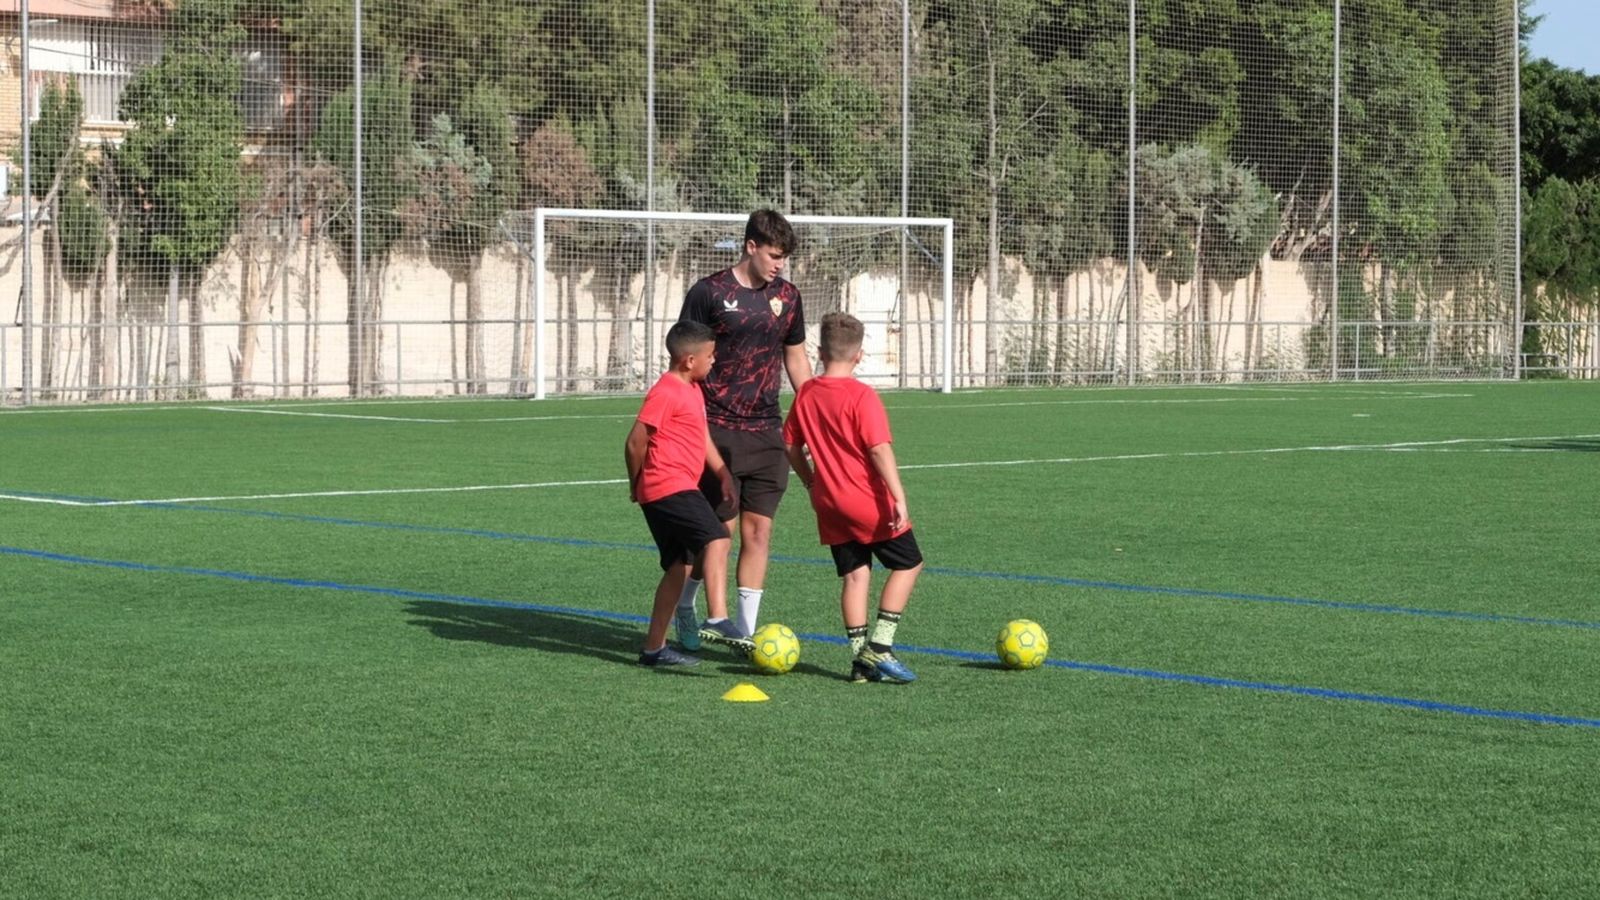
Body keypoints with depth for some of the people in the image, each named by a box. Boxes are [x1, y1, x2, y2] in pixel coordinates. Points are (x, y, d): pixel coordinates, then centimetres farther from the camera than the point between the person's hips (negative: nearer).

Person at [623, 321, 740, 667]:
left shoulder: (693, 391, 18)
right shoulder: (666, 393, -13)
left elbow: (703, 440, 21)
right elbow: (635, 442, -12)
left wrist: (723, 473, 7)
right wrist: (637, 484, 2)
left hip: (681, 489, 11)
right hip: (669, 488, -11)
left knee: (680, 565, 13)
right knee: (716, 538, -24)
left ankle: (654, 647, 19)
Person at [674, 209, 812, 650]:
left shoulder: (786, 296, 9)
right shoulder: (709, 292, -6)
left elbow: (796, 356, 20)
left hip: (766, 431, 5)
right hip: (717, 429, -5)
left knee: (759, 528, 2)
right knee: (722, 527, -6)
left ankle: (744, 627, 8)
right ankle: (684, 608, 12)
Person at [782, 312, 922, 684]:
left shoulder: (806, 394, 4)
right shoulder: (861, 396, -15)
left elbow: (791, 445, 12)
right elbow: (880, 449, -20)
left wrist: (811, 483, 24)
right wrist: (899, 498, -20)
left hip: (830, 505, 6)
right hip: (869, 503, -6)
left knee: (855, 574, 11)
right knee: (907, 564, 7)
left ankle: (861, 656, 7)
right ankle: (879, 647, -1)